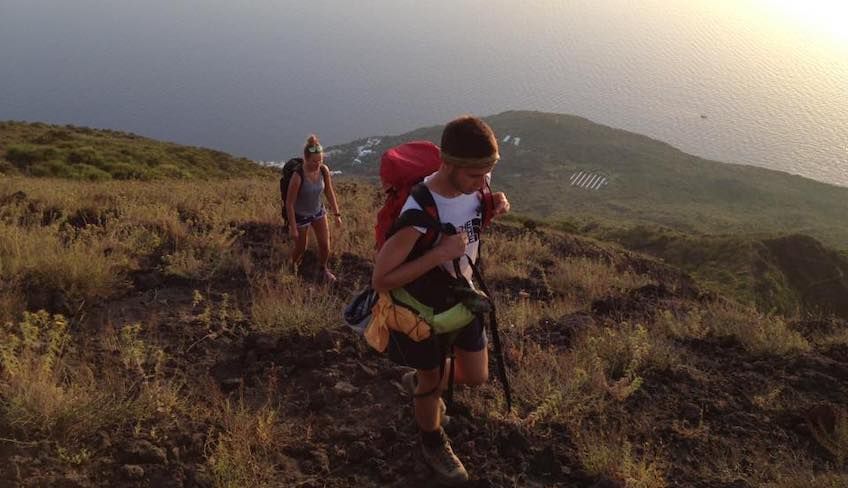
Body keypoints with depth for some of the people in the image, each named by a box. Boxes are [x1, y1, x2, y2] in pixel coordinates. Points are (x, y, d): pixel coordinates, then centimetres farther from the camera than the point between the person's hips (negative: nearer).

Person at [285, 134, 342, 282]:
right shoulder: (298, 176, -33)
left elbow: (329, 193, -1)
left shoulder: (324, 170, -18)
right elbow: (289, 203, -24)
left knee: (325, 244, 9)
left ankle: (324, 268, 39)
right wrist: (293, 228, -19)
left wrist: (337, 214, 1)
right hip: (301, 216, -4)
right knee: (301, 247, 15)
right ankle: (294, 265, 50)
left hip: (318, 212, 4)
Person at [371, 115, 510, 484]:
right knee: (433, 384, 17)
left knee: (477, 376, 18)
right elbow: (381, 280, -33)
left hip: (462, 295, 6)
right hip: (425, 308, -6)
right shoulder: (420, 212, -37)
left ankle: (419, 381, 49)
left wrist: (497, 204, -14)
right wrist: (440, 253, -39)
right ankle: (433, 445, 47)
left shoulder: (473, 185, -17)